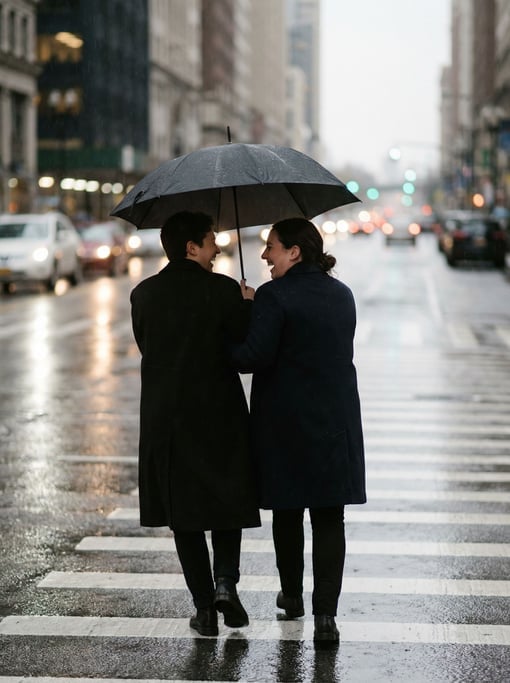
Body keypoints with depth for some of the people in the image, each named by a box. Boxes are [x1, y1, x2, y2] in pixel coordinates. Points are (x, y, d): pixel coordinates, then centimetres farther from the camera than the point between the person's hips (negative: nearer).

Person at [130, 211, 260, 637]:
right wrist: (248, 305, 8)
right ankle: (225, 581, -4)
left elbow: (147, 346, 10)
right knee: (227, 501, 16)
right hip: (219, 417, -2)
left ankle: (205, 607, 10)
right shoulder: (223, 290, -12)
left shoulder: (144, 294, 0)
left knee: (183, 510, 10)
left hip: (165, 419, 3)